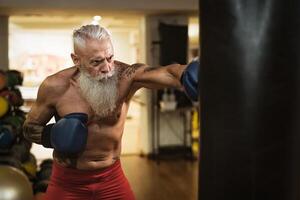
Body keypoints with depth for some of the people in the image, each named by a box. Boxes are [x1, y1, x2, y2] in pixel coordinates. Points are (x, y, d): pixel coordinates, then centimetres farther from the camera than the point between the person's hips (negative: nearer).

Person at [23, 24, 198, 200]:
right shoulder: (55, 87, -15)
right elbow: (29, 128, 1)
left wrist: (189, 75, -59)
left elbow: (168, 73, -37)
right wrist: (51, 136, -20)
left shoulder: (126, 76, -18)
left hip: (111, 178, 1)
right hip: (68, 181, 0)